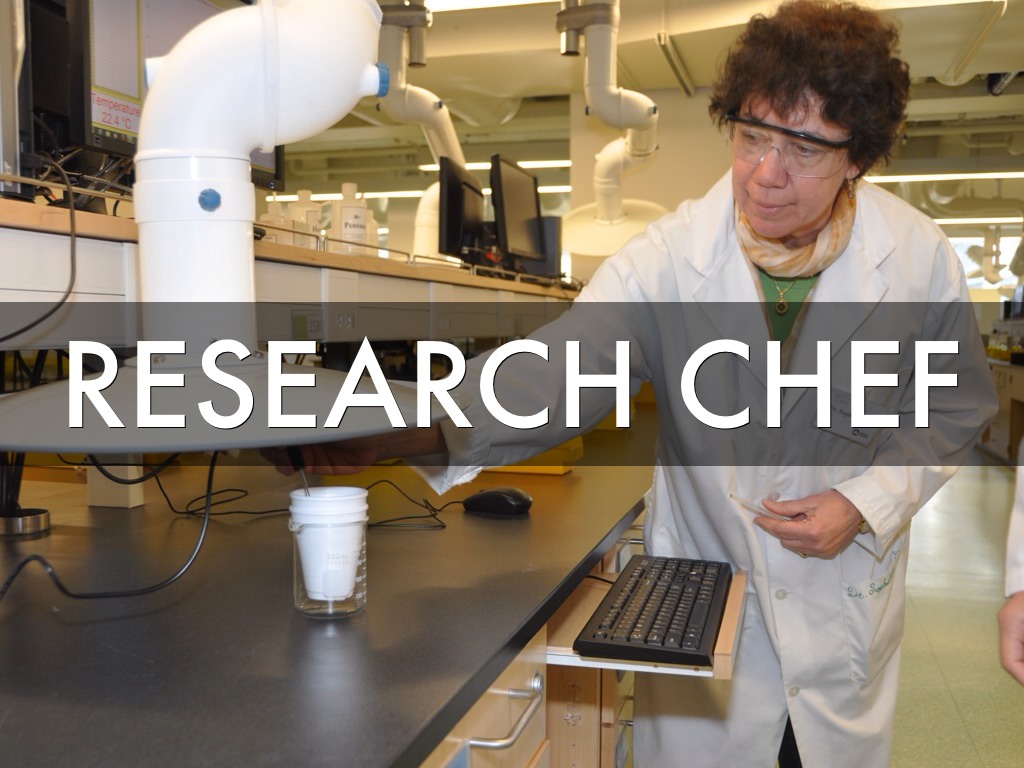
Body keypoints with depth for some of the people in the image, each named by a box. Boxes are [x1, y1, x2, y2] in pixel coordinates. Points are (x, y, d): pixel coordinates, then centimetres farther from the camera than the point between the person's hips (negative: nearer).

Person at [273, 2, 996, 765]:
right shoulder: (672, 255, -19)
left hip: (845, 598, 2)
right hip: (700, 586, -1)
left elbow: (954, 408, 2)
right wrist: (415, 428, -46)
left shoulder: (922, 257, -11)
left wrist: (867, 501, -14)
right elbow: (556, 365, -30)